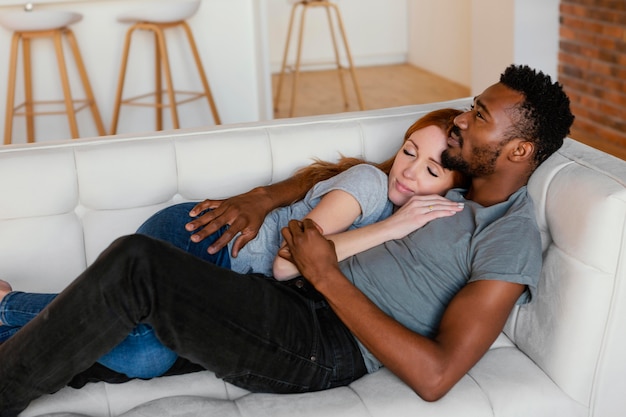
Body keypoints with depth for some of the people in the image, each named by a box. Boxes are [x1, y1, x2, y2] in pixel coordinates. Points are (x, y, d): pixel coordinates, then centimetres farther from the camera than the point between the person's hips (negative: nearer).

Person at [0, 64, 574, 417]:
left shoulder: (510, 244, -12)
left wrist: (327, 276, -20)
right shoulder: (452, 176, 14)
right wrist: (264, 198, 4)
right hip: (298, 299, 9)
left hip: (321, 349, -9)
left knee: (137, 264, -23)